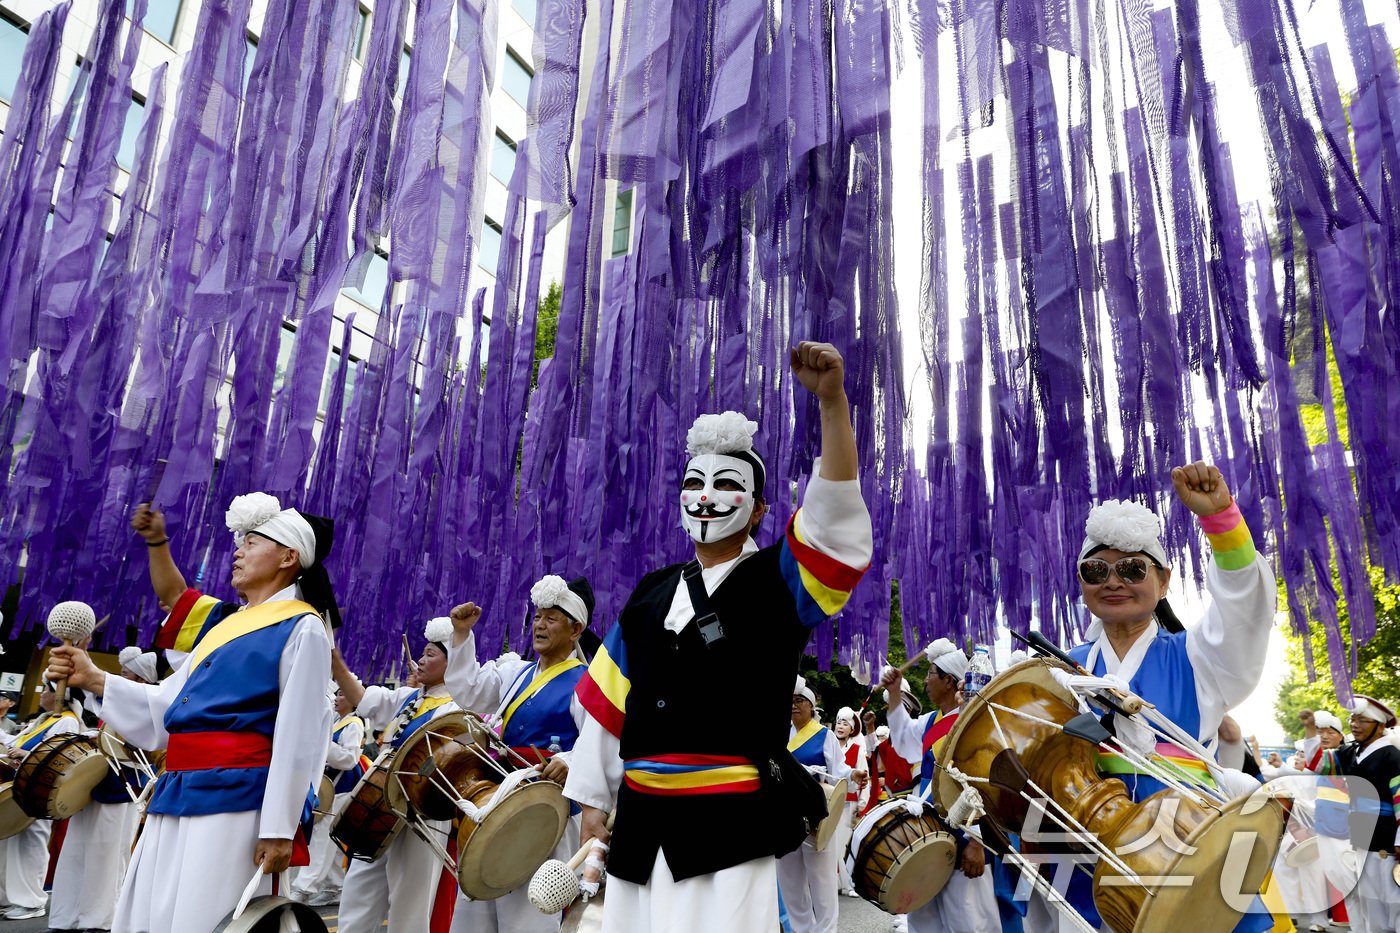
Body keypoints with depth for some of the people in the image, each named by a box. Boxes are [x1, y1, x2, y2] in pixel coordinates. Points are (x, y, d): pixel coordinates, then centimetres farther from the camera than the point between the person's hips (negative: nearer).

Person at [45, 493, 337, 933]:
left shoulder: (301, 629, -7)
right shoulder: (224, 623, 17)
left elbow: (297, 738, -13)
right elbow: (168, 707, 20)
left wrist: (279, 828, -15)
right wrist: (93, 679, 10)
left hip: (233, 801, -8)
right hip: (175, 796, 8)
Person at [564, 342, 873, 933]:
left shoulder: (778, 580, -3)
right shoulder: (652, 593, 10)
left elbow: (836, 518, -21)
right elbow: (608, 700, 13)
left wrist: (832, 400, -32)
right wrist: (592, 800, 11)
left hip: (731, 821, -5)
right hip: (640, 818, 5)